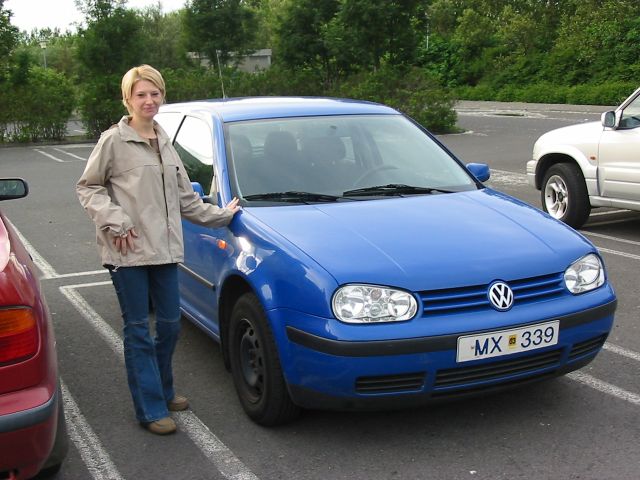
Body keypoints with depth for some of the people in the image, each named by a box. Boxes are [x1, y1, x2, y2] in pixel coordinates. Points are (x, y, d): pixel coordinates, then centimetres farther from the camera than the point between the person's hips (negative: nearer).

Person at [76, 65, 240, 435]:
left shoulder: (165, 143, 14)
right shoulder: (114, 141, -5)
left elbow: (185, 197, 19)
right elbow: (88, 188, -2)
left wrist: (220, 215, 19)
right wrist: (113, 221, -14)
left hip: (164, 249, 6)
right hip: (128, 252, -6)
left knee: (170, 323, 12)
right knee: (139, 329, 1)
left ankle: (163, 391, 32)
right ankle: (151, 409, 8)